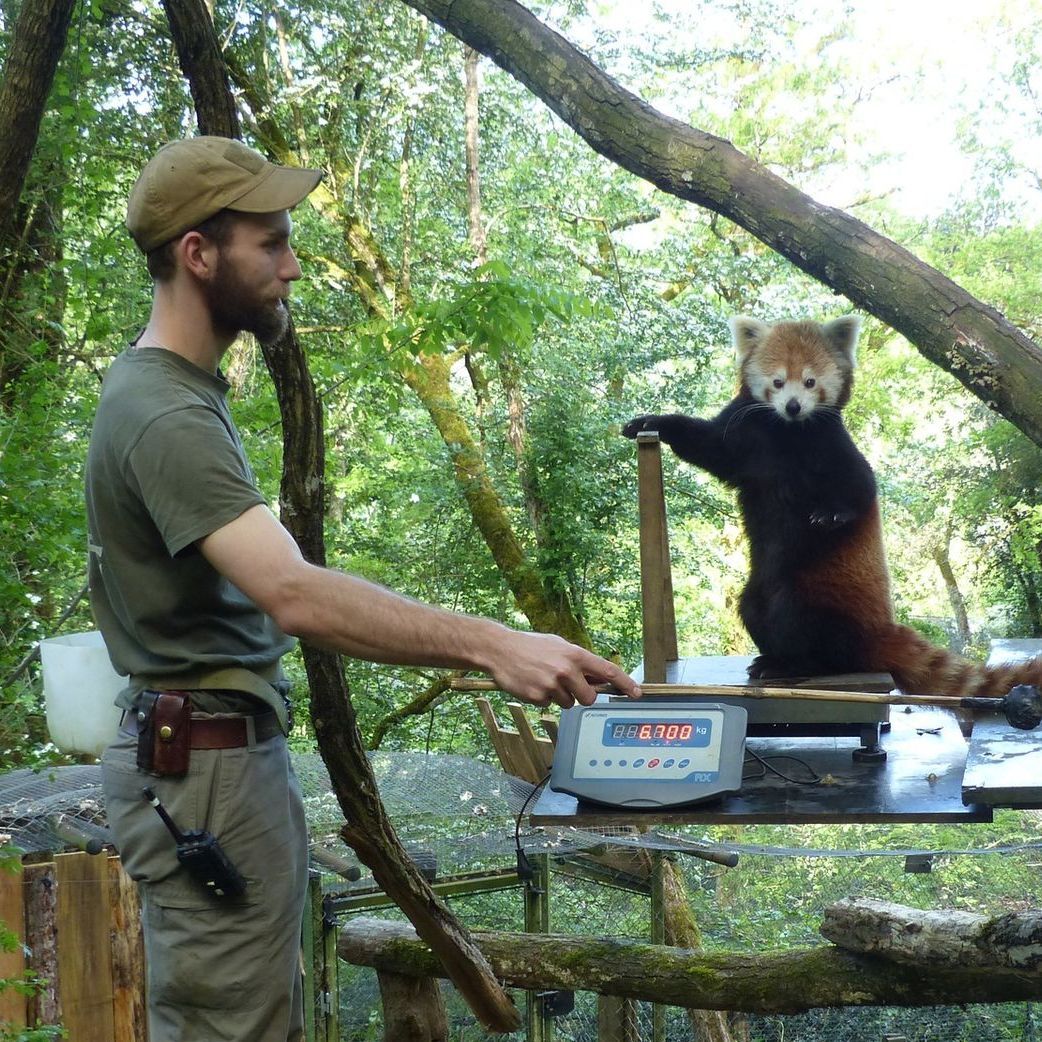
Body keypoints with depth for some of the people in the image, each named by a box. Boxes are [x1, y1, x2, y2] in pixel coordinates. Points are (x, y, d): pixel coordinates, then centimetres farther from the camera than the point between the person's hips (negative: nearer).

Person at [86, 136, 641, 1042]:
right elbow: (296, 594, -34)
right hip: (207, 767, -10)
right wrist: (494, 646, -38)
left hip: (232, 751, 10)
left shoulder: (173, 388, 11)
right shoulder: (166, 416, -22)